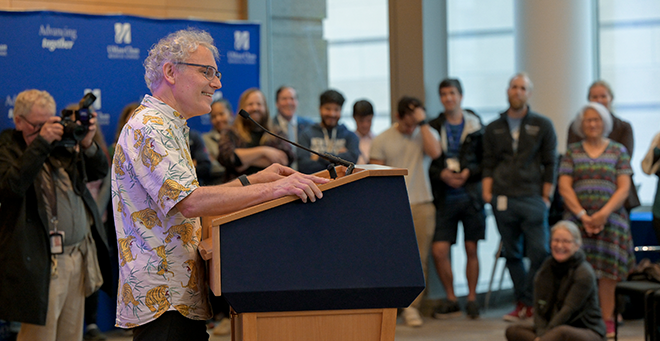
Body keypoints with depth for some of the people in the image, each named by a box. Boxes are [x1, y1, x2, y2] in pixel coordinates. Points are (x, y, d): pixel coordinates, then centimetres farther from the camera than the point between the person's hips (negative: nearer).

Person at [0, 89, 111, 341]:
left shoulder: (59, 144, 11)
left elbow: (98, 172, 16)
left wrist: (87, 144, -3)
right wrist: (41, 143, -24)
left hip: (78, 254, 6)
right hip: (43, 261, -6)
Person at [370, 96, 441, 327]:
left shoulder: (428, 134, 9)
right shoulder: (383, 140, 6)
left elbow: (434, 152, -14)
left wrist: (422, 123, -10)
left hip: (421, 206, 1)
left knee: (419, 260, 0)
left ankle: (411, 307, 6)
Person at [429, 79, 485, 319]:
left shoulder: (476, 127, 2)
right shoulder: (433, 127, 5)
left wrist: (469, 172, -12)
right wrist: (442, 174, -12)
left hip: (471, 196, -1)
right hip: (445, 198, 1)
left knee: (471, 250, 5)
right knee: (439, 250, -5)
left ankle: (472, 299, 17)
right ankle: (451, 300, 10)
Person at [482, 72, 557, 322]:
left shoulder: (542, 125, 7)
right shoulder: (494, 129, 14)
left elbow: (550, 164, 5)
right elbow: (488, 164, 14)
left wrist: (545, 197, -1)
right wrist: (487, 193, 1)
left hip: (532, 198, -2)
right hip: (503, 200, 3)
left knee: (539, 252, -10)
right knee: (512, 254, 5)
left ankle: (531, 302, 0)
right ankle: (522, 303, 11)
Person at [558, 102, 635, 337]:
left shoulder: (618, 151, 9)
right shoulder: (572, 152, 11)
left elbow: (624, 188, 1)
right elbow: (564, 187, 3)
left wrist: (604, 214, -13)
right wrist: (583, 215, -9)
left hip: (610, 219, -1)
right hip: (577, 220, 1)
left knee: (607, 275, -5)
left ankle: (607, 322, 0)